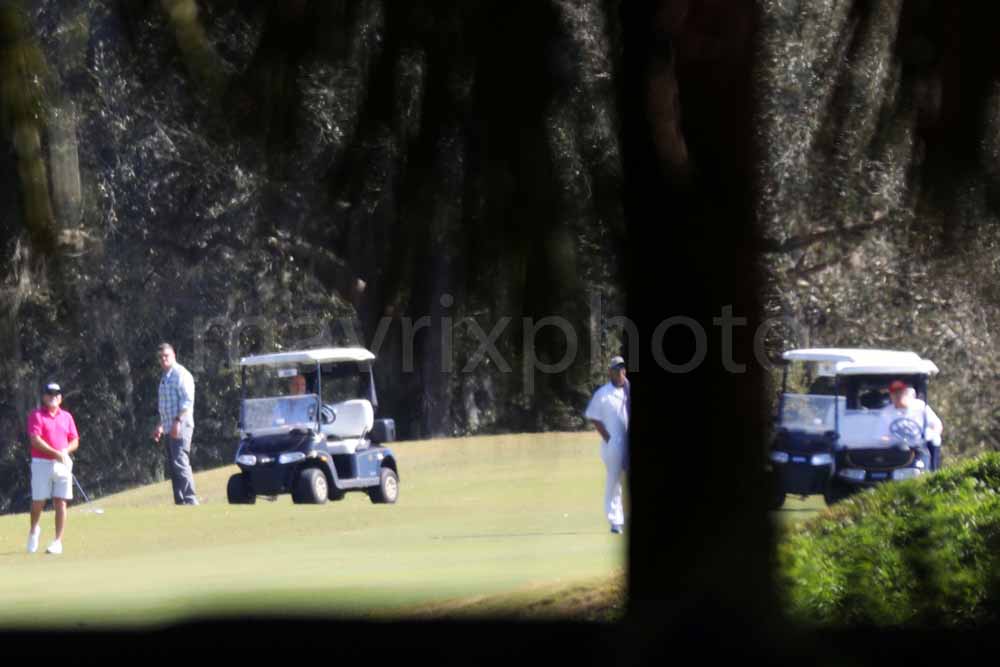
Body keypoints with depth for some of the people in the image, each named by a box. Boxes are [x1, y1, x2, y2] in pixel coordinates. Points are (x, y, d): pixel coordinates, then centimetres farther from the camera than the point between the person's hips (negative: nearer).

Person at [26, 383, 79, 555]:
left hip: (62, 464, 3)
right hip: (41, 463, -3)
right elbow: (35, 440, -13)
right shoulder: (36, 416, -2)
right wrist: (55, 453, -21)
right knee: (38, 501, 0)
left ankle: (58, 541, -1)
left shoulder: (67, 417, 13)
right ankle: (34, 530, 28)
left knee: (61, 503, -3)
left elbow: (75, 441, 12)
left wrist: (66, 451, -9)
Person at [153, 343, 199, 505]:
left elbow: (187, 401, -17)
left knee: (180, 463, -15)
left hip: (181, 426, -9)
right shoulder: (164, 378, 21)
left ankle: (190, 499, -17)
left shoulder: (181, 374, -8)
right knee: (173, 466, 7)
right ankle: (180, 501, 8)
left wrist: (177, 421, -24)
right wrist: (160, 425, 27)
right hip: (170, 429, 9)